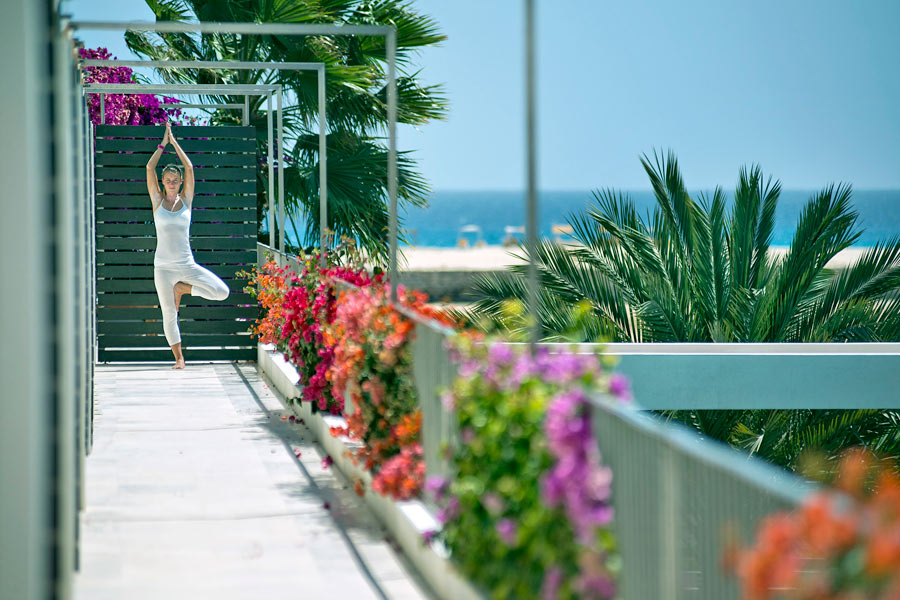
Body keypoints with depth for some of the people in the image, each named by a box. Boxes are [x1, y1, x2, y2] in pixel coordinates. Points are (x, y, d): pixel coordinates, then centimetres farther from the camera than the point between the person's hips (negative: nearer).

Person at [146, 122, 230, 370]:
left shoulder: (186, 200, 5)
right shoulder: (158, 201, 4)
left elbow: (190, 168, -3)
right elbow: (150, 168, -4)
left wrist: (175, 142, 1)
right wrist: (163, 144, 0)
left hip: (187, 264, 1)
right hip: (163, 266, -1)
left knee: (222, 292, -14)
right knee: (169, 315, 0)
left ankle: (182, 288, 7)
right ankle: (178, 357, 14)